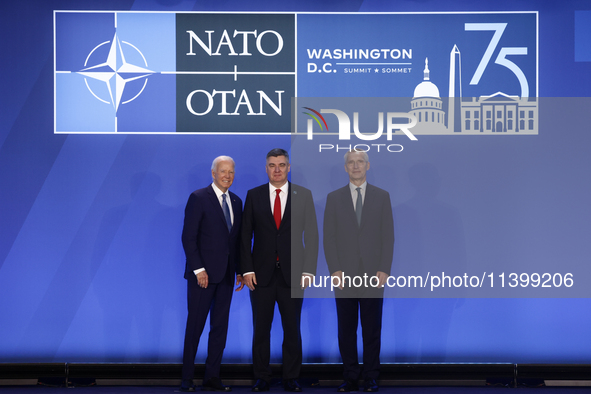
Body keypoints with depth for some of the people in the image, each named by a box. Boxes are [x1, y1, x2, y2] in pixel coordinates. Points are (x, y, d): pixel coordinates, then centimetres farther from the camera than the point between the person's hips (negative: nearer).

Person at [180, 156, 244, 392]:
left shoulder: (236, 202, 12)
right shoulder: (198, 198, -6)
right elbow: (188, 237, -11)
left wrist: (240, 270, 8)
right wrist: (199, 270, -15)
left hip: (226, 274, 6)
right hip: (203, 273, -6)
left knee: (220, 327, 6)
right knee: (195, 326, 0)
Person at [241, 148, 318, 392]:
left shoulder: (303, 195, 3)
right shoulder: (254, 196, 5)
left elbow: (311, 235, 2)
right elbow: (245, 235, 4)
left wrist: (308, 270, -6)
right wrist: (247, 269, -4)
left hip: (292, 273, 0)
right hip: (262, 273, 1)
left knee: (292, 329, 5)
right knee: (261, 329, 5)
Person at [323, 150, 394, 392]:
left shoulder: (382, 197, 7)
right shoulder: (334, 198, 7)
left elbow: (388, 236, 3)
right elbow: (329, 237, 4)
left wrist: (384, 270, -5)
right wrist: (335, 270, -6)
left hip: (373, 274, 0)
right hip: (344, 275, 1)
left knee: (372, 330, 3)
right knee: (346, 330, 3)